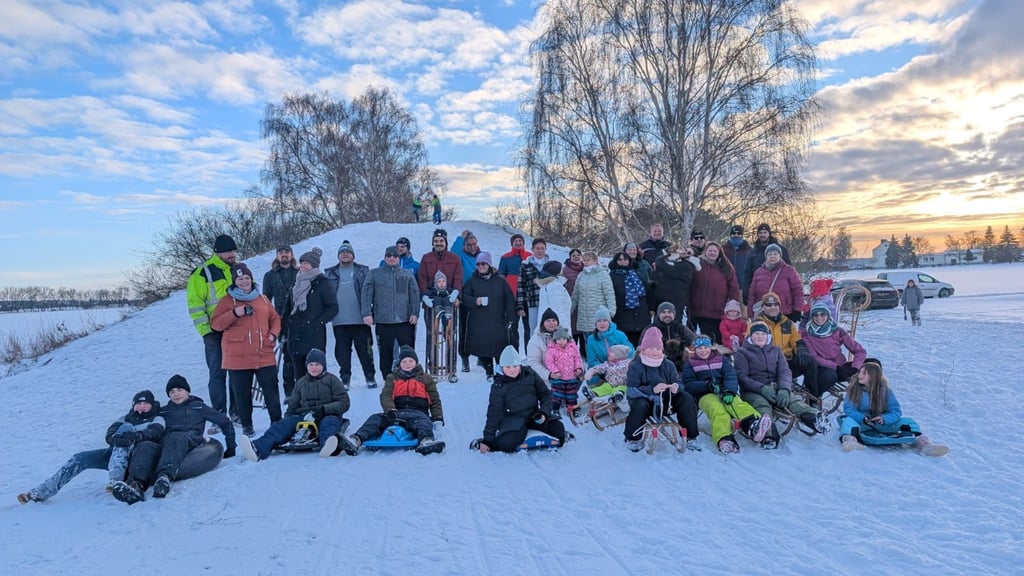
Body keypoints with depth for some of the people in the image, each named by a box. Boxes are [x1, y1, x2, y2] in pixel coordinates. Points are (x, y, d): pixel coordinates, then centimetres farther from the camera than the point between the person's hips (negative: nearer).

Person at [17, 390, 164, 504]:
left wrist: (137, 435, -35)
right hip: (115, 455, 5)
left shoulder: (156, 419, 10)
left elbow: (155, 432, -14)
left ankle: (116, 480, -46)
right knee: (80, 458, -14)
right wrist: (116, 438, -22)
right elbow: (110, 434, 3)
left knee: (127, 427, -29)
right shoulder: (125, 419, 22)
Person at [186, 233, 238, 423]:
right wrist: (205, 330, -13)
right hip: (216, 332, -4)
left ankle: (237, 412, 19)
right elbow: (195, 304, -7)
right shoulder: (203, 273, -5)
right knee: (218, 373, -1)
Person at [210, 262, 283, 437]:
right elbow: (216, 323, -4)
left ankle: (277, 422, 17)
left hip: (264, 355, 2)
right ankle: (247, 425, 21)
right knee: (242, 393, 7)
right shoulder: (227, 300, 2)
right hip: (238, 357, -2)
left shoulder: (262, 299, 12)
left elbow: (275, 319, 18)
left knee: (271, 390, 5)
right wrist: (234, 313, -18)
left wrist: (273, 333, 0)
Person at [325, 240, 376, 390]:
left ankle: (370, 377, 15)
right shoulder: (330, 273, 11)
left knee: (364, 349, 3)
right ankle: (345, 378, 16)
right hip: (339, 321, 2)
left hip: (359, 319, -1)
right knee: (342, 350, 6)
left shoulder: (363, 271, 7)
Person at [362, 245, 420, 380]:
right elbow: (366, 294, 3)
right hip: (383, 321, 0)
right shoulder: (374, 274, 9)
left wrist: (415, 313, -5)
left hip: (405, 320, 0)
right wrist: (366, 313, -8)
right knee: (385, 353, 6)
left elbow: (414, 294, 6)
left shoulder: (407, 275, 11)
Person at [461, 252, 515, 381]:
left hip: (498, 322, -1)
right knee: (482, 349, 3)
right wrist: (475, 301, -14)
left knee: (500, 348, -3)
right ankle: (489, 372, 19)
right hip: (478, 323, 1)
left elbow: (509, 300, 7)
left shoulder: (500, 281, 5)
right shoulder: (472, 281, 7)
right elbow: (464, 297, 6)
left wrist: (510, 318, 2)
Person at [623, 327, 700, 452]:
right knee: (639, 404, -36)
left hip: (666, 402, 4)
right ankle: (633, 438, -13)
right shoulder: (635, 366, -9)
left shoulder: (668, 365, 4)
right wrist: (652, 390, -35)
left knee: (687, 399, -16)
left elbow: (678, 384, 0)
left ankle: (690, 437, -4)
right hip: (645, 401, -4)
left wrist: (676, 388, -27)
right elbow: (631, 390, -20)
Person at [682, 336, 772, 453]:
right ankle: (724, 440, -64)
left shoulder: (721, 360, 22)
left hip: (726, 393, 2)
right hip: (705, 395, -2)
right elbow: (688, 384, 4)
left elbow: (731, 376, 6)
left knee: (737, 404, -33)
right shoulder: (690, 364, 18)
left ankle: (754, 427, -64)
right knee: (716, 408, -36)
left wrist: (729, 391, -16)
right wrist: (708, 385, -14)